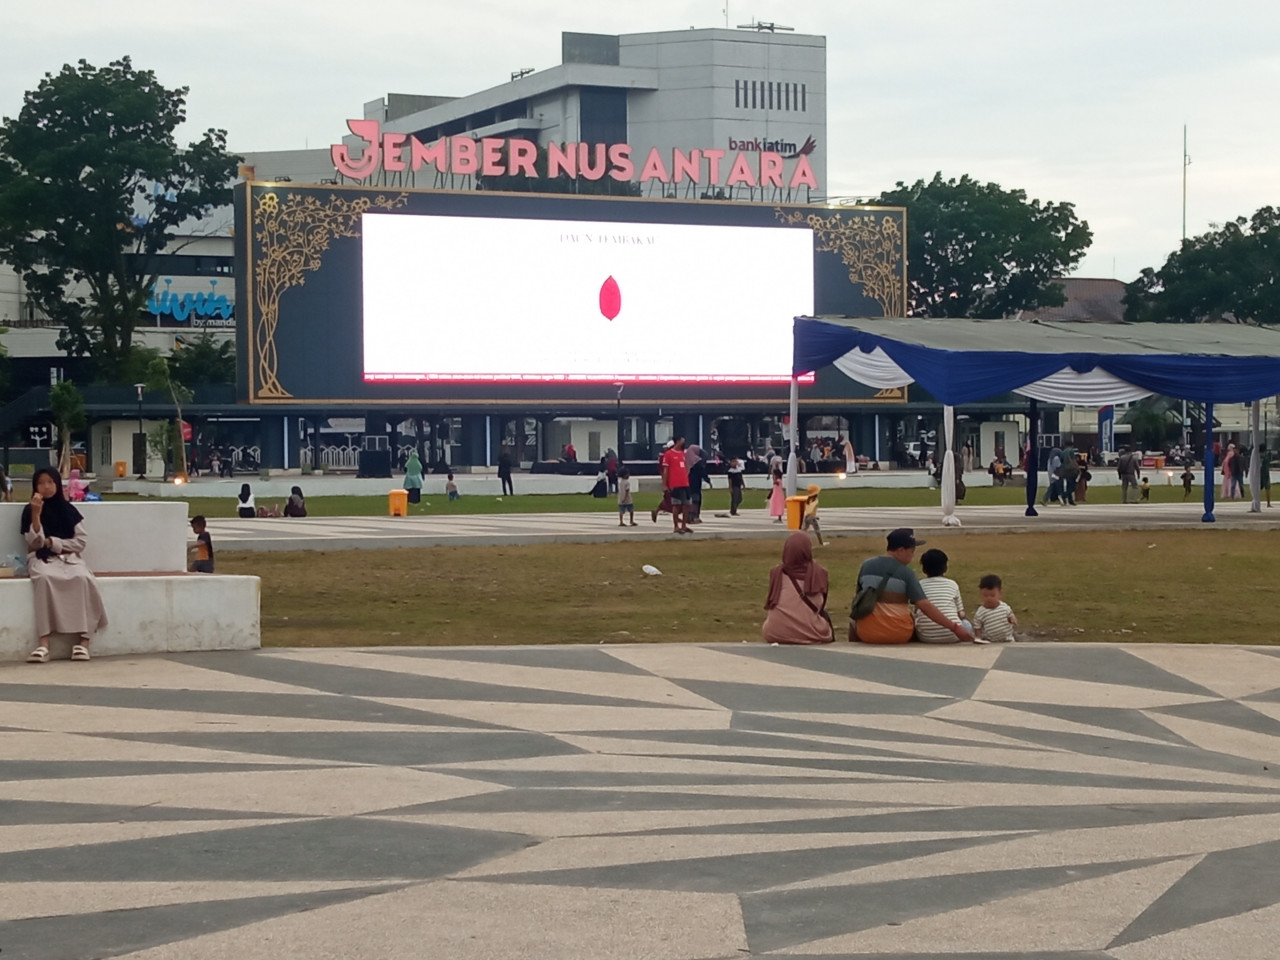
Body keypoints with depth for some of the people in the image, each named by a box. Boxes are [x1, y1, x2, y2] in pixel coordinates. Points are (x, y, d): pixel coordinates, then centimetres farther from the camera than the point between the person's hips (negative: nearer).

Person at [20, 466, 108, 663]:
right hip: (41, 558, -2)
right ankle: (43, 642, -45)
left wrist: (52, 542, -5)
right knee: (44, 578, -38)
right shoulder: (29, 510, 5)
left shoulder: (69, 510, 9)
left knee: (83, 578, -34)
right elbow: (35, 542, -6)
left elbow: (80, 542, 4)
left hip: (69, 557, 2)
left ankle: (83, 639, -35)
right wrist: (36, 514, -17)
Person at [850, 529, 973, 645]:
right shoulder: (906, 573, -9)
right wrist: (954, 627, -16)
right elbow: (924, 605, -16)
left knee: (853, 621, 36)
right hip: (898, 634, -2)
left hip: (867, 633, 2)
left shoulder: (866, 566, 0)